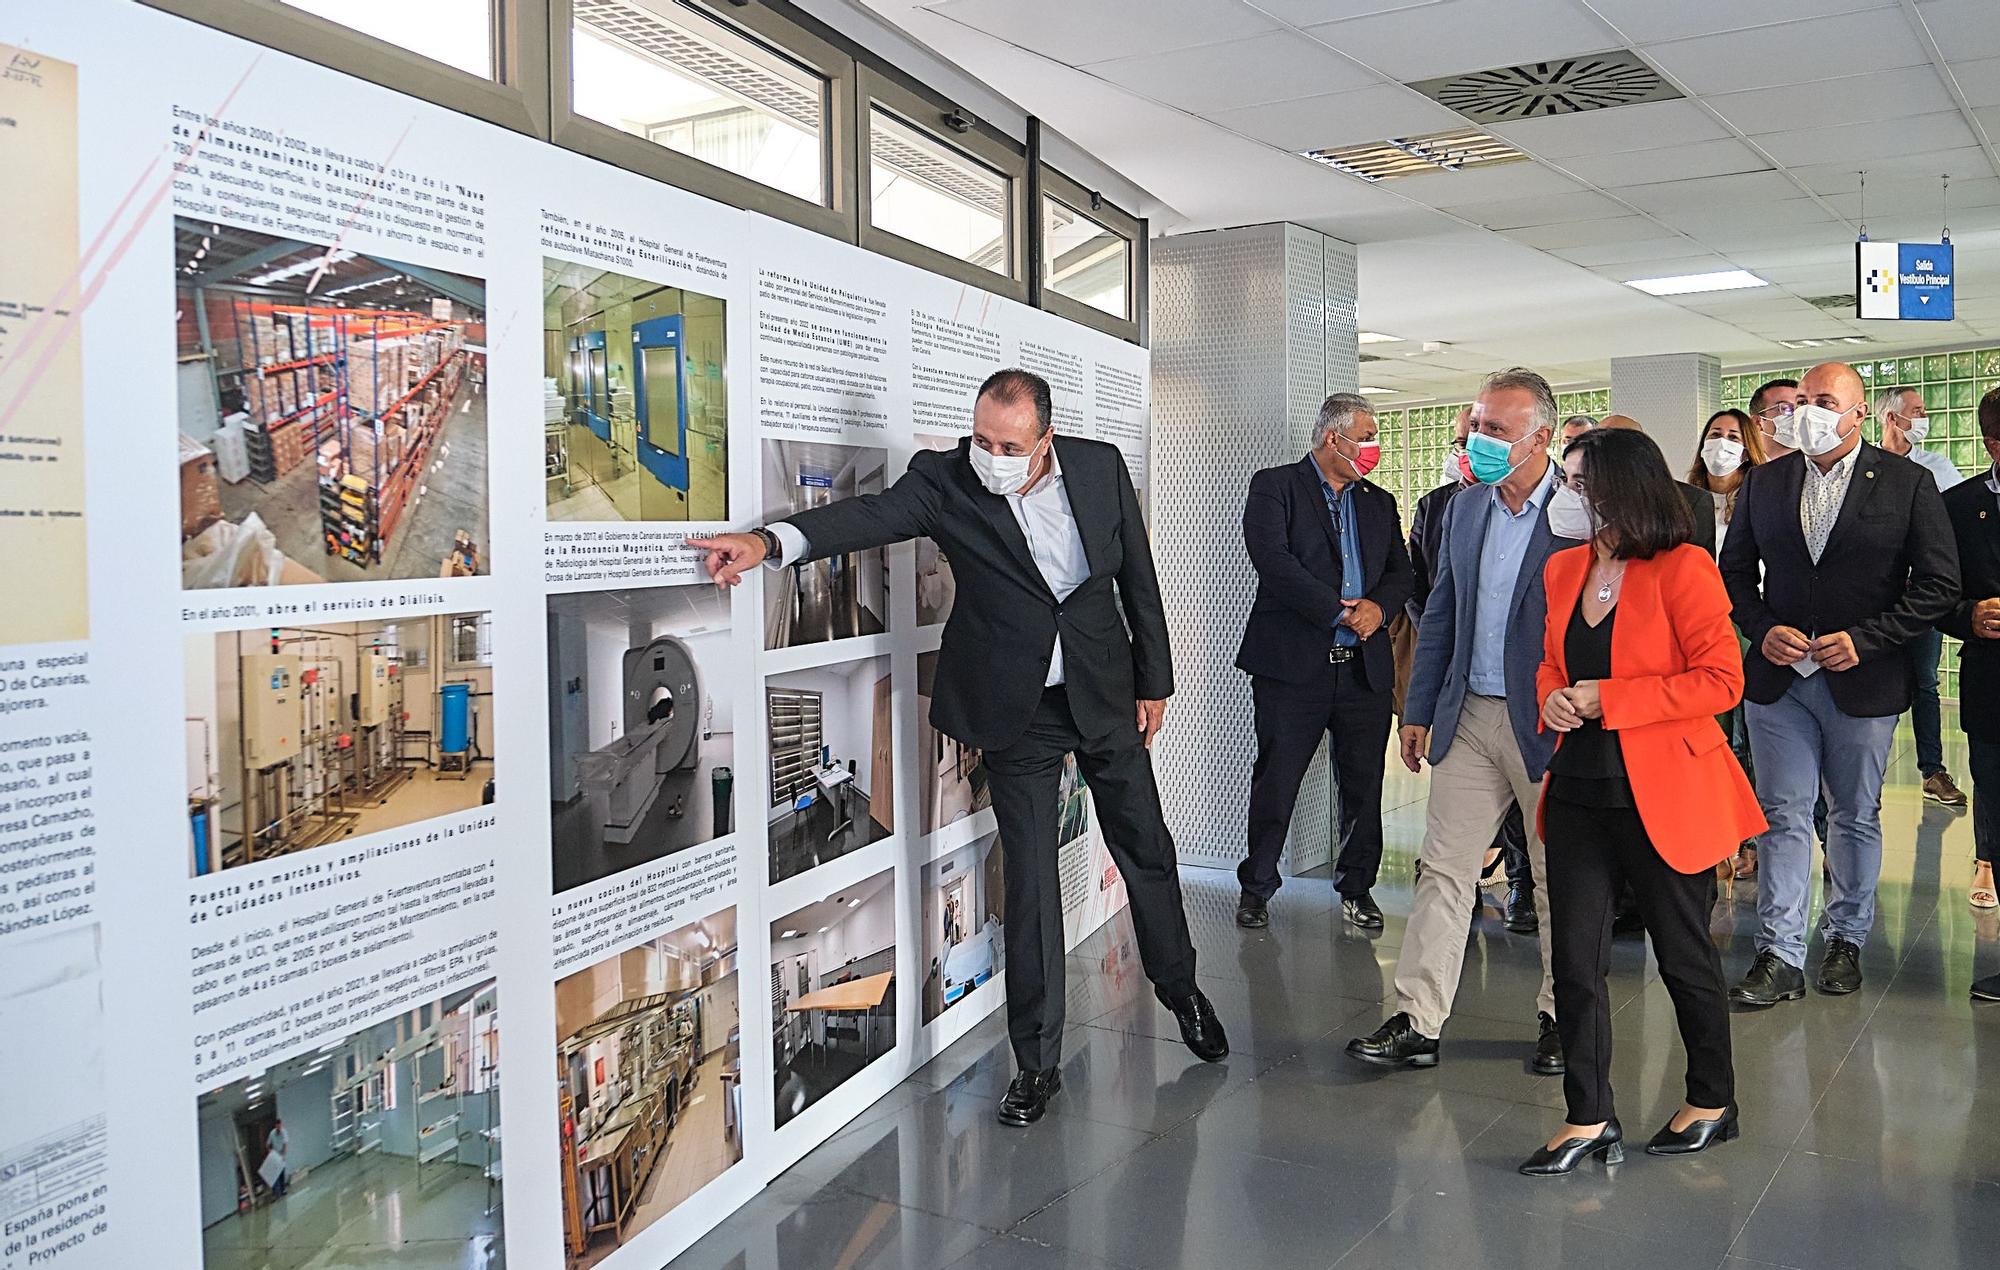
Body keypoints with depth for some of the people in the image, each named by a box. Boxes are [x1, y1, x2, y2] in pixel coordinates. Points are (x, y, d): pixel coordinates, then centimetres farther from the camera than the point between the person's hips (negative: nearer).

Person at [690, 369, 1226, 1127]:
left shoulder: (1100, 467, -6)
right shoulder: (946, 479, -14)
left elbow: (1138, 576, 3)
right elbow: (876, 514, -31)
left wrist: (1154, 681, 6)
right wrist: (770, 541, -49)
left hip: (1105, 694, 2)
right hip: (1017, 709, -2)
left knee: (1146, 850, 15)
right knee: (1030, 877, 2)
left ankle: (1180, 987, 42)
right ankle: (1037, 1063, 15)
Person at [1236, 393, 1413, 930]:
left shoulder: (1379, 502, 17)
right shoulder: (1275, 487, -1)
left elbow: (1400, 572, 11)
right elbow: (1273, 560, -14)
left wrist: (1377, 606, -11)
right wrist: (1340, 611, -14)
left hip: (1365, 665, 5)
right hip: (1294, 663, -5)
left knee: (1363, 786, 9)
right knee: (1276, 782, 2)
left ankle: (1357, 888, 24)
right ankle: (1256, 887, 17)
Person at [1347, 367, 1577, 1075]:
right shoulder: (1464, 509, 8)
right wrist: (1418, 711, 12)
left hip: (1551, 724, -5)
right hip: (1469, 718, 5)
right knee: (1443, 869, 4)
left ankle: (1562, 1017, 27)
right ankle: (1417, 1021, 10)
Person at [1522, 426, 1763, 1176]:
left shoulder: (1683, 568, -12)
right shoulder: (1564, 570, 8)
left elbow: (1721, 681, -14)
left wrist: (1609, 700, -18)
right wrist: (1553, 697, -3)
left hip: (1662, 796, -6)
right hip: (1580, 793, 6)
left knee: (1683, 955, 11)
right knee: (1575, 961, 5)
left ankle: (1712, 1103, 33)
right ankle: (1589, 1121, 18)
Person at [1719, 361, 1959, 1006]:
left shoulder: (1907, 483, -3)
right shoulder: (1765, 481, 5)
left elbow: (1940, 583, -5)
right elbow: (1735, 569, 11)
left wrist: (1865, 638, -14)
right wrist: (1763, 629, -6)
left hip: (1863, 681, -1)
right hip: (1778, 678, 2)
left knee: (1856, 818, 13)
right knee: (1783, 816, 2)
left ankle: (1846, 940, 29)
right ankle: (1780, 957, 6)